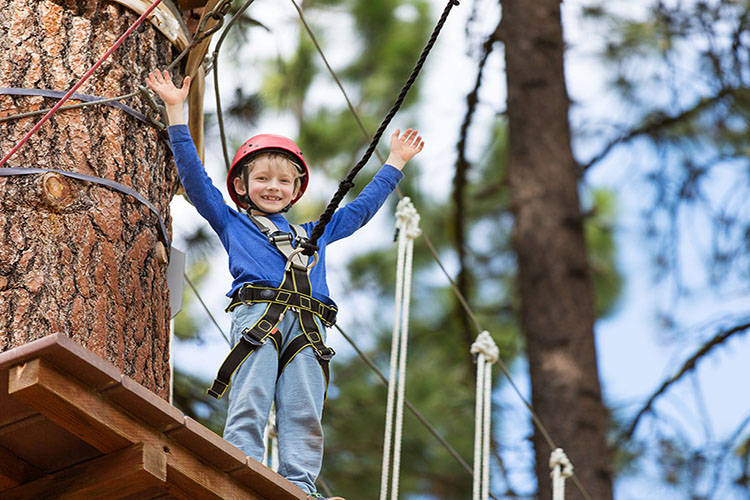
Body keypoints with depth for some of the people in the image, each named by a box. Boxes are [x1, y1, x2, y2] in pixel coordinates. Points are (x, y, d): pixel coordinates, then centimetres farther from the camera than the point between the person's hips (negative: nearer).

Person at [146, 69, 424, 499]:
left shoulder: (313, 233, 34)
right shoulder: (231, 223, 24)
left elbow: (361, 208, 43)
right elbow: (195, 176, 19)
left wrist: (396, 162, 49)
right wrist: (176, 111, 17)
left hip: (309, 325, 3)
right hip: (257, 314, -3)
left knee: (304, 414, -8)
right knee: (250, 404, -16)